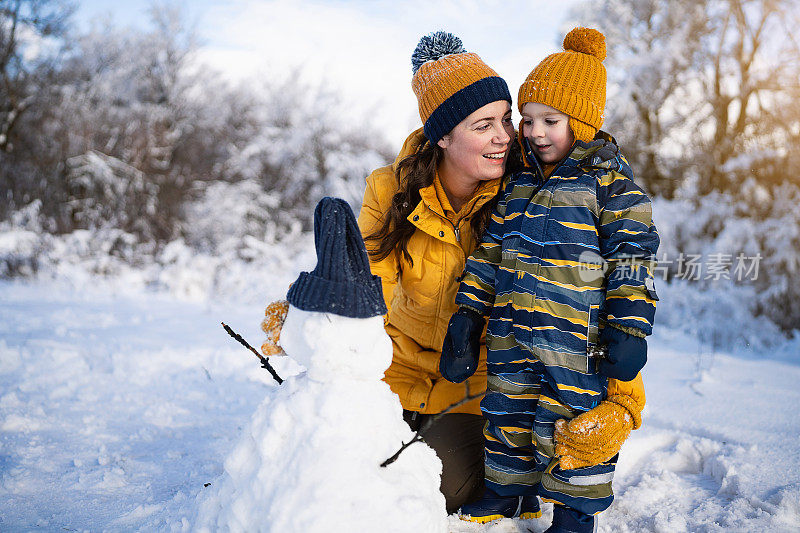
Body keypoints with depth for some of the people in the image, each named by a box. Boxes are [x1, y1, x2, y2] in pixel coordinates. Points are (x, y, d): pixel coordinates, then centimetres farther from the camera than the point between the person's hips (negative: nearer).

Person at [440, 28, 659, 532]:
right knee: (508, 415, 17)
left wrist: (629, 331, -15)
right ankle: (505, 490, 38)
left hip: (577, 338, -6)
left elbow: (633, 258, -9)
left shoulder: (609, 179, -6)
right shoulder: (518, 181, 10)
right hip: (511, 335, 6)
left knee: (573, 424, 4)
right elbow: (491, 252, 14)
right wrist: (468, 316, 10)